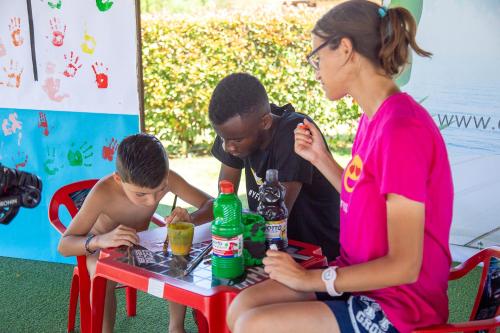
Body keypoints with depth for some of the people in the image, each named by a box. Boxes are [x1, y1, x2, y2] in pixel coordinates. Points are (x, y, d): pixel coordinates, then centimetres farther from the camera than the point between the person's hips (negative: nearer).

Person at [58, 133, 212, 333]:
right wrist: (100, 240, -53)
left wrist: (190, 219, -43)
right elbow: (64, 246, -32)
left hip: (139, 245, 3)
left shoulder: (167, 179, -27)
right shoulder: (103, 193, -35)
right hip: (102, 249, -3)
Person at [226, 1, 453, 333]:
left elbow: (403, 265, -22)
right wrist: (321, 158, 7)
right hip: (363, 280, 8)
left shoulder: (401, 128, -24)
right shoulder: (373, 117, 6)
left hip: (399, 305, -8)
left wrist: (312, 278, -14)